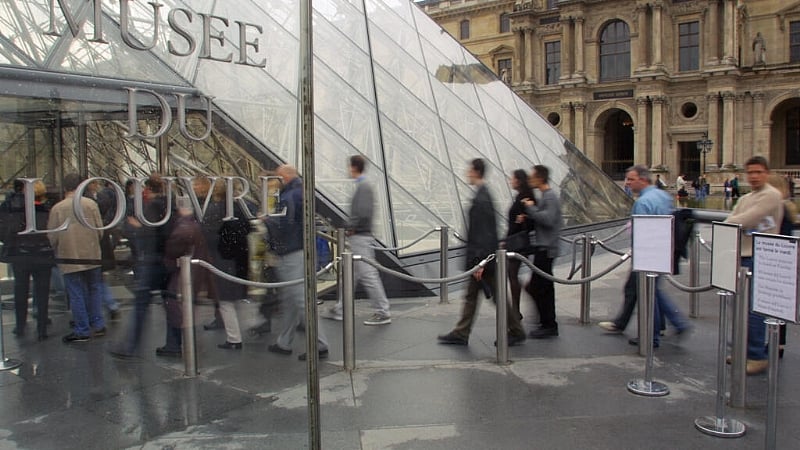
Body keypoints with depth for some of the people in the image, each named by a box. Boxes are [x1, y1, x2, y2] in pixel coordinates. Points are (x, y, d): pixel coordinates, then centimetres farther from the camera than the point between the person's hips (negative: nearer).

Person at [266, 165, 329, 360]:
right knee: (290, 301, 17)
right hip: (302, 250, 10)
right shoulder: (301, 193, 15)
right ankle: (284, 343, 27)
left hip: (291, 255, -10)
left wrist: (267, 220, -5)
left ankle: (319, 345, -4)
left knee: (300, 300, -7)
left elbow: (283, 227, -21)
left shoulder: (288, 197, -16)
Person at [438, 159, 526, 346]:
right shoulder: (482, 194, 11)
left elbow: (484, 233, -23)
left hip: (483, 258, -10)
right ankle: (461, 334, 21)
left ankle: (516, 332, 16)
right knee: (471, 295, 13)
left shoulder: (481, 199, -20)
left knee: (497, 296, 2)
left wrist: (480, 262, -23)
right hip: (479, 256, 10)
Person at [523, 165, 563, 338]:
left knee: (535, 288, -8)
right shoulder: (544, 196, 17)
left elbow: (548, 219, -25)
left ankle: (548, 325, -1)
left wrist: (530, 208, -16)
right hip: (544, 247, 10)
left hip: (545, 248, -10)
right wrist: (527, 217, 2)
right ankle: (549, 324, 19)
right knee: (545, 287, 13)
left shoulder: (550, 197, -13)